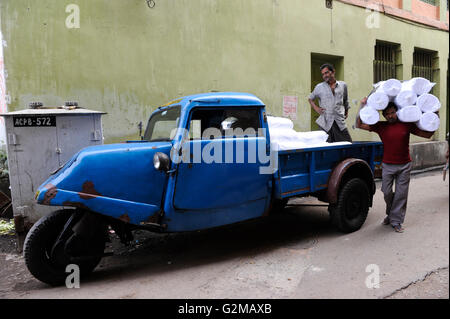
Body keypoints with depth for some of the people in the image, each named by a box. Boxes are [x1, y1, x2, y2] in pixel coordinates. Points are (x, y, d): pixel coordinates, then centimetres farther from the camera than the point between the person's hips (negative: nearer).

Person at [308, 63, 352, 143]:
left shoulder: (343, 85, 11)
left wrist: (346, 111, 20)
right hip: (325, 123, -1)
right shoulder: (319, 87, 6)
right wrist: (316, 108, 4)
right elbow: (310, 98, 18)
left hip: (340, 122, 1)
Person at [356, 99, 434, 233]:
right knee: (387, 192, 5)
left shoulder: (407, 125, -1)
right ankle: (390, 213, 33)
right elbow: (359, 125, -4)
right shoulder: (381, 126, -1)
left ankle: (396, 221, 14)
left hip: (404, 166, 0)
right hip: (388, 165, 0)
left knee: (401, 194, 3)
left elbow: (427, 134, 4)